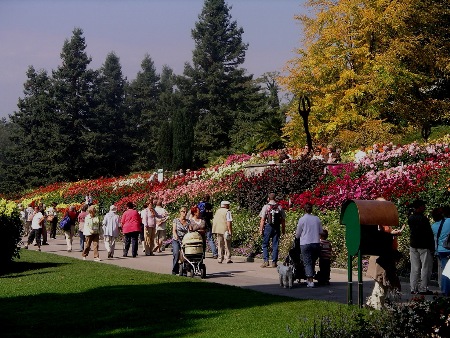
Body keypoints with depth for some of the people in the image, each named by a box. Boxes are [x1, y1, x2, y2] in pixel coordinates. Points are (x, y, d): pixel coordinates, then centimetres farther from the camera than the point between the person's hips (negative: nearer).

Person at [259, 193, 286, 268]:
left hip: (268, 227, -2)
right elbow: (283, 219, 5)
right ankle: (274, 262, 8)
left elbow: (262, 219, -8)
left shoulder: (266, 207, -5)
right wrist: (283, 229, 13)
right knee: (275, 245, 7)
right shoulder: (279, 207, 3)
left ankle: (266, 261, -5)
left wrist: (261, 229, -3)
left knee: (265, 245, 7)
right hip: (277, 228, 2)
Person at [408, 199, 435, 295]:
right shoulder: (423, 219, -17)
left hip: (413, 245, 7)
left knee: (415, 269, 10)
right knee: (426, 268, 1)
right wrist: (432, 247, -8)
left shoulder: (410, 218, 5)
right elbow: (429, 234, -14)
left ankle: (414, 289, 12)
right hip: (424, 247, -7)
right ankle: (423, 289, 1)